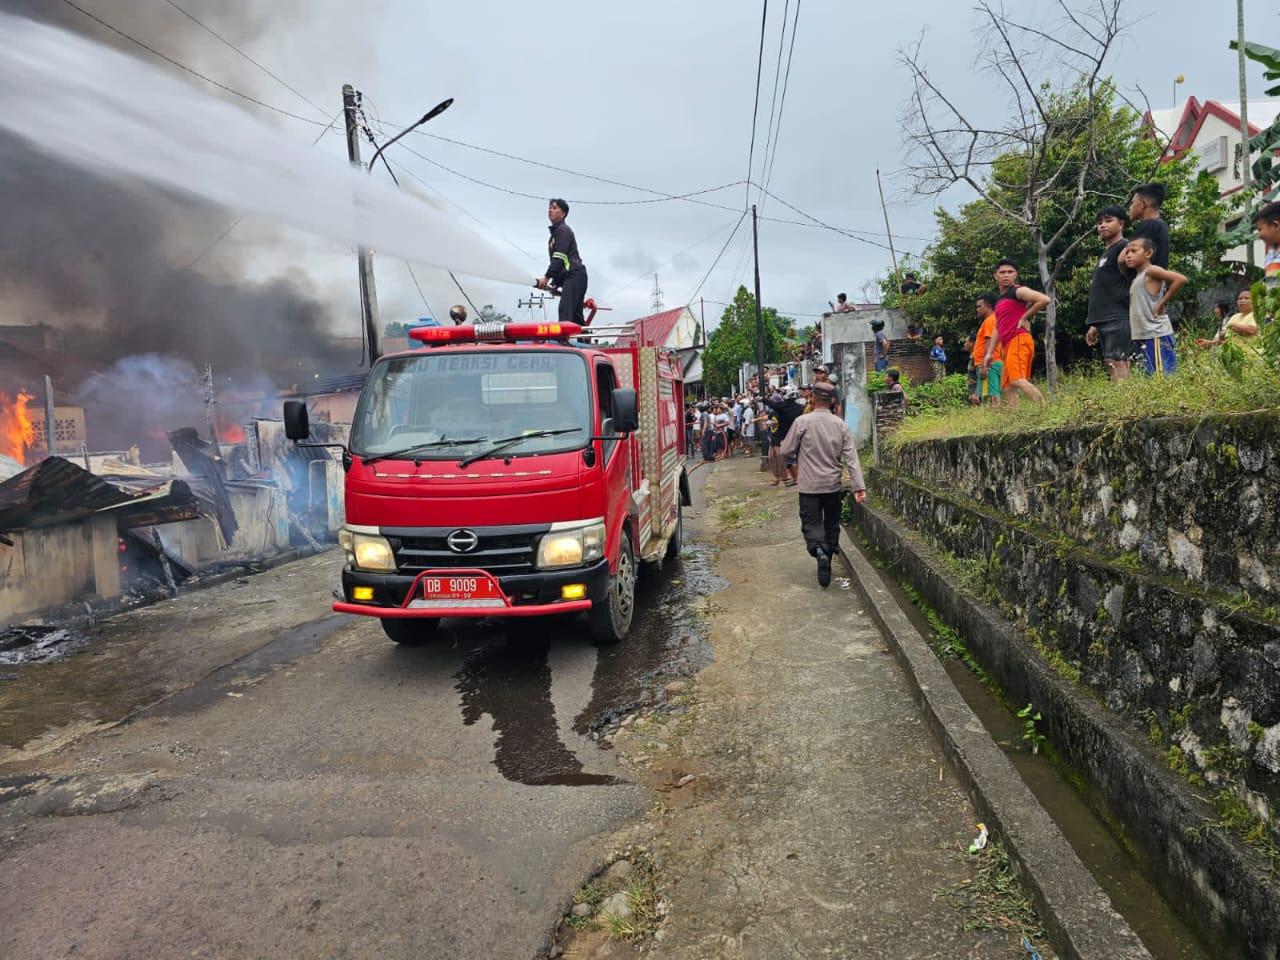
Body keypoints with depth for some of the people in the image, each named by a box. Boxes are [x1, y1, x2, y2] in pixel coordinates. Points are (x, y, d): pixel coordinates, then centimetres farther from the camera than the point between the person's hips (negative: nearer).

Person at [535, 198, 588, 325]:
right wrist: (555, 283, 19)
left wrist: (547, 277, -18)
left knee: (565, 311, -21)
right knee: (575, 315, 9)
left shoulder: (563, 230, -4)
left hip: (574, 275, -10)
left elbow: (559, 257, -16)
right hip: (572, 277, 10)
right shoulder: (556, 232, 27)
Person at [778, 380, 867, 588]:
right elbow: (851, 457, -5)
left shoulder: (802, 422, -11)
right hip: (833, 485, 3)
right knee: (831, 525, 17)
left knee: (811, 523, 3)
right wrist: (859, 486, -6)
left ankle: (819, 551, -25)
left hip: (809, 485, -3)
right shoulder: (840, 424, -2)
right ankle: (827, 562, 23)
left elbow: (786, 451, -5)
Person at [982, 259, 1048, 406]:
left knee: (1017, 380, -26)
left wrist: (1025, 317, -9)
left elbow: (1044, 300, -17)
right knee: (1008, 386, 5)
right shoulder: (999, 299, 24)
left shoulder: (1018, 291, -2)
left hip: (1019, 340, -10)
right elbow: (998, 329, 27)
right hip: (1009, 345, 10)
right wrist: (989, 352, 21)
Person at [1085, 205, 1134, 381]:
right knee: (1113, 365, 4)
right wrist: (1095, 324, 23)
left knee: (1116, 363, -16)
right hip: (1105, 322, 9)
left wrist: (1131, 319, -18)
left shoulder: (1124, 248, -3)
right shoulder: (1104, 254, 25)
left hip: (1118, 320, -9)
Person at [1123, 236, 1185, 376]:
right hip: (1143, 336, 9)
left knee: (1163, 377, -10)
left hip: (1156, 335, -9)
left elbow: (1181, 279, -19)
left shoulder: (1151, 271, -7)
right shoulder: (1137, 277, 18)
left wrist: (1162, 303, -14)